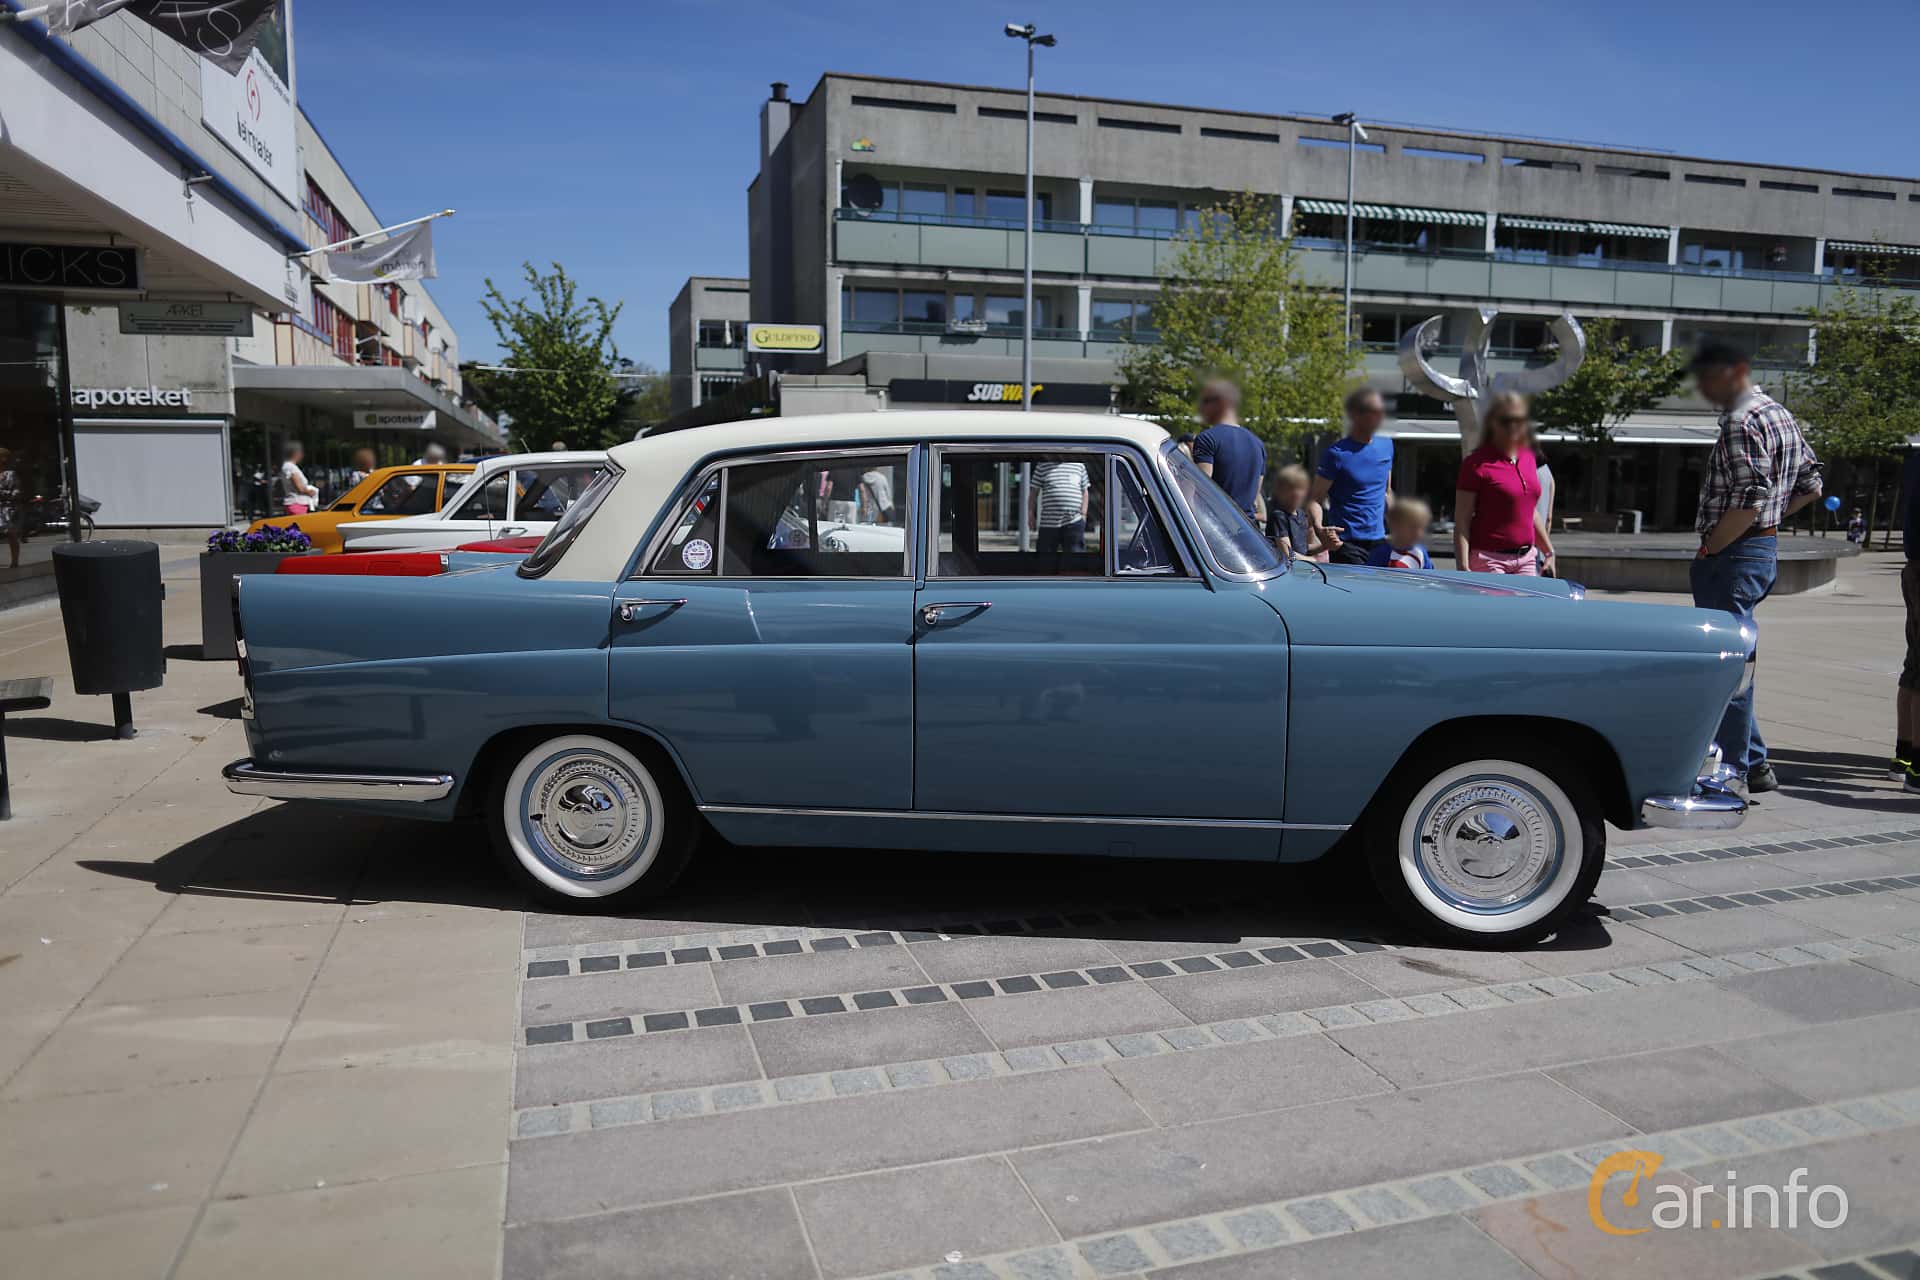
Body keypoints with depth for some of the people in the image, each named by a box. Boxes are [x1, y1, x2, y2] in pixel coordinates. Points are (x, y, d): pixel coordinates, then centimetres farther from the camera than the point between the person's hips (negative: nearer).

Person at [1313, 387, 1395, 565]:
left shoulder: (1387, 446, 10)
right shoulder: (1337, 454, -10)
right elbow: (1315, 500, -11)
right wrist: (1319, 529, -30)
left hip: (1379, 541, 7)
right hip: (1348, 545, -6)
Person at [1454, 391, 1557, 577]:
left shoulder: (1528, 457, 12)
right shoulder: (1477, 464, -9)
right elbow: (1462, 522, -12)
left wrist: (1549, 552, 22)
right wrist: (1463, 568, -19)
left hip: (1526, 559, 7)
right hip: (1489, 560, -7)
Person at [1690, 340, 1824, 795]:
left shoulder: (1742, 423, -16)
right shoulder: (1780, 414, 16)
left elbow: (1749, 501, -24)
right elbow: (1810, 485, 20)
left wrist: (1708, 548, -15)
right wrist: (1771, 518, 16)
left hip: (1734, 555, -10)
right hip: (1766, 548, 10)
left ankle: (1729, 772, 1)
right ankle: (1754, 764, 22)